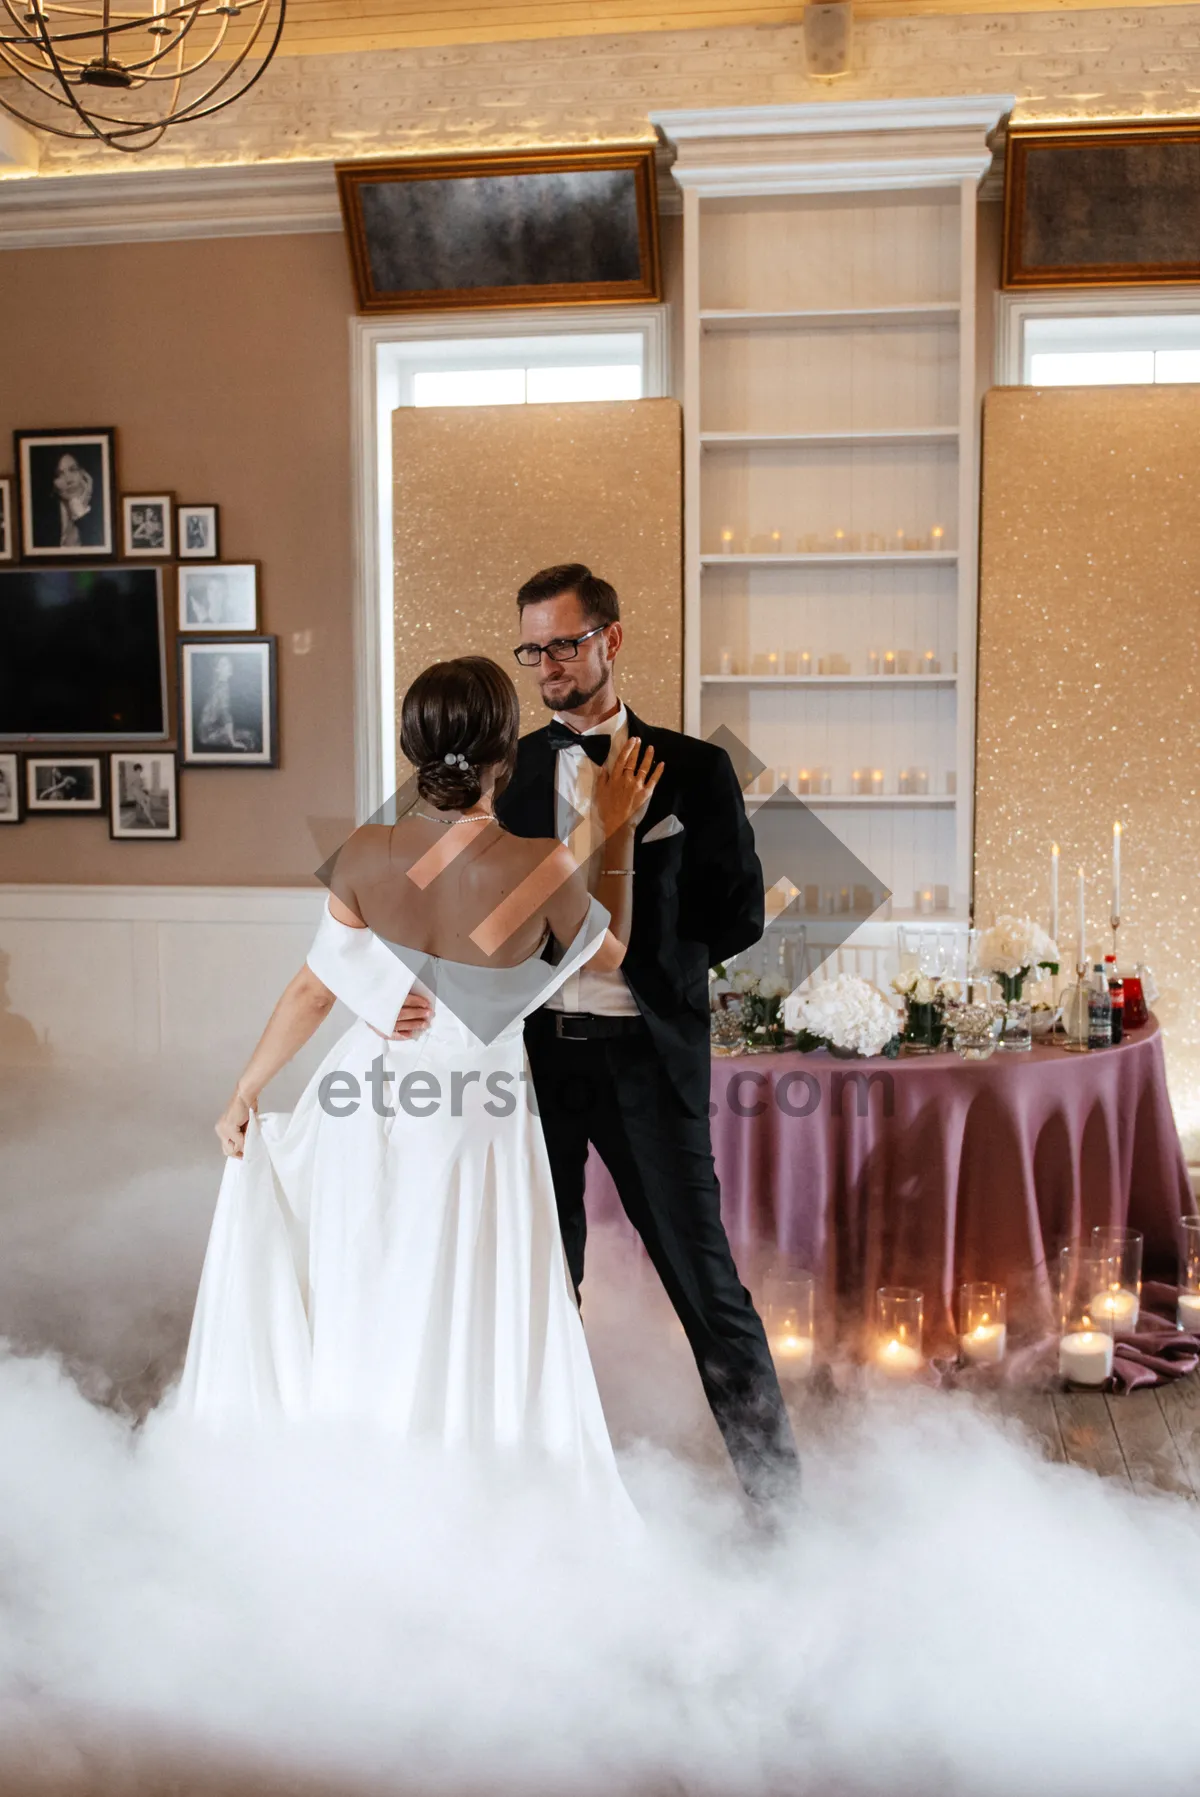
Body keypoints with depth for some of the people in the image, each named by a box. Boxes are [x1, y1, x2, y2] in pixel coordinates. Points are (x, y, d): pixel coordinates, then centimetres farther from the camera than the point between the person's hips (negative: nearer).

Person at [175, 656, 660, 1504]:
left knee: (357, 1328, 25)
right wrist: (621, 833, 2)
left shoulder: (367, 853, -16)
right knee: (471, 1353, 15)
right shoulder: (541, 867, -23)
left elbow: (314, 992, -7)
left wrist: (245, 1091, 7)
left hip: (365, 1107, 3)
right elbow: (609, 956, -4)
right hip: (472, 1126, -3)